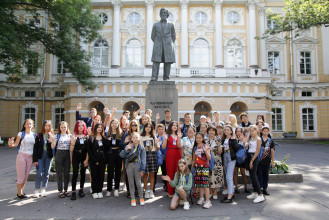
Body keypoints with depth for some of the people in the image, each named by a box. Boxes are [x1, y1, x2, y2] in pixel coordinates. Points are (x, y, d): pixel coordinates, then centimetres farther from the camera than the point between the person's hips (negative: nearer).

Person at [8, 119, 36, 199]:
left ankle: (21, 192, 22)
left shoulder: (34, 135, 8)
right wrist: (11, 144, -26)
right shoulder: (21, 134, -3)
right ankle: (19, 194, 11)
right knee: (21, 176, -1)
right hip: (21, 156, -4)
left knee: (26, 176, 8)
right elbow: (16, 144, -6)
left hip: (30, 157, 4)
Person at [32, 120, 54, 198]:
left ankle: (43, 189, 20)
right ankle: (37, 190, 7)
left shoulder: (52, 136, 3)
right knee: (39, 173, -4)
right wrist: (35, 159, -7)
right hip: (40, 156, -1)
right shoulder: (39, 135, 0)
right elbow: (35, 147, -2)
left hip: (49, 156, 2)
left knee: (46, 173, 8)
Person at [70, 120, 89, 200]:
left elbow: (88, 148, 0)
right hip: (76, 156, -2)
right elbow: (71, 149, -1)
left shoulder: (86, 136, 4)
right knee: (75, 173, -5)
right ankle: (73, 192, 1)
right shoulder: (74, 135, -1)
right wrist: (73, 141, -15)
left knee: (83, 173, 9)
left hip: (84, 157, 2)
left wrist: (86, 159, -4)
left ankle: (81, 190, 22)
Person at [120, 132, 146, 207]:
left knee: (138, 183, 1)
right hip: (129, 165, 2)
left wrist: (142, 170, -4)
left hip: (137, 166, -2)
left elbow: (143, 160, 0)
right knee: (131, 183, 8)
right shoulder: (128, 146, 6)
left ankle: (141, 198, 18)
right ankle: (133, 199, 19)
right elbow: (121, 155, 0)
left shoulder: (141, 148, 2)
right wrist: (126, 149, -16)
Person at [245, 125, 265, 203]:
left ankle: (260, 195, -8)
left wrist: (252, 161, -15)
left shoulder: (258, 139, -10)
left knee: (253, 175, -11)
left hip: (254, 158, -8)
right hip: (249, 156, 8)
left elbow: (257, 151, -14)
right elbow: (245, 146, 8)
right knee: (252, 175, 12)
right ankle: (255, 192, 22)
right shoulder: (251, 139, 15)